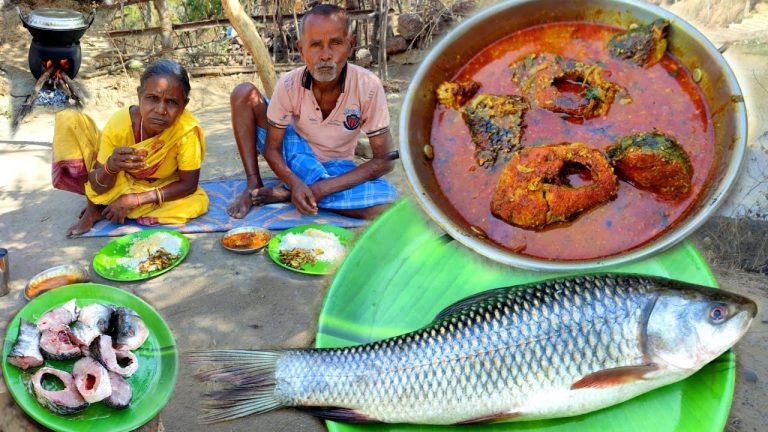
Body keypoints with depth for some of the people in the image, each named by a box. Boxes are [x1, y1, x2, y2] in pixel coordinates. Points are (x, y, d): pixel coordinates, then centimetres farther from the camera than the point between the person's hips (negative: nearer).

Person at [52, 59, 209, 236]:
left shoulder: (188, 130, -33)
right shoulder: (119, 123, -30)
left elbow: (189, 184, -23)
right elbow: (98, 187, -22)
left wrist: (134, 200, -27)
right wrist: (111, 167, -46)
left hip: (157, 187, 0)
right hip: (120, 181, 0)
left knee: (197, 203, -32)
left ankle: (105, 206, -11)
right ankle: (94, 207, -5)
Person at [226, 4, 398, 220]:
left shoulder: (368, 86, -25)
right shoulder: (288, 84, -21)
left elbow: (383, 160, -21)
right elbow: (271, 148, -12)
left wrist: (321, 188, -26)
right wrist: (296, 183, -32)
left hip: (335, 168, 0)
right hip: (296, 157, 1)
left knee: (385, 204, -33)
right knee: (243, 93, -19)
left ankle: (287, 193, -20)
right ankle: (254, 185, -15)